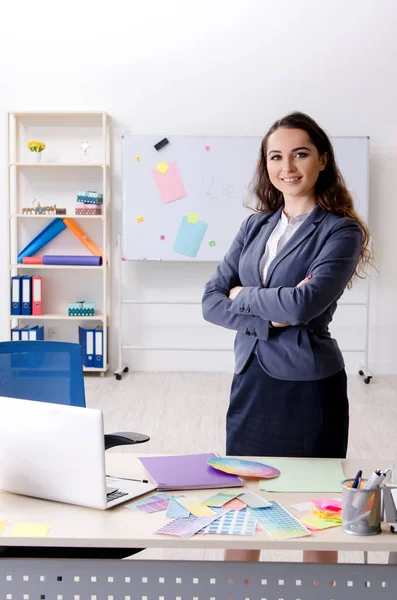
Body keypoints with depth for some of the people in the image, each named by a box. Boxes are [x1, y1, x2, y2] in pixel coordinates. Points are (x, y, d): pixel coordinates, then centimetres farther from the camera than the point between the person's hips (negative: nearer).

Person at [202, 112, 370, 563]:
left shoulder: (341, 232, -7)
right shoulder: (255, 226, 8)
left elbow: (303, 305, -22)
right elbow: (211, 302, 1)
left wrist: (243, 295, -6)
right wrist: (271, 316, -14)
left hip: (307, 386, -5)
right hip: (250, 379, 5)